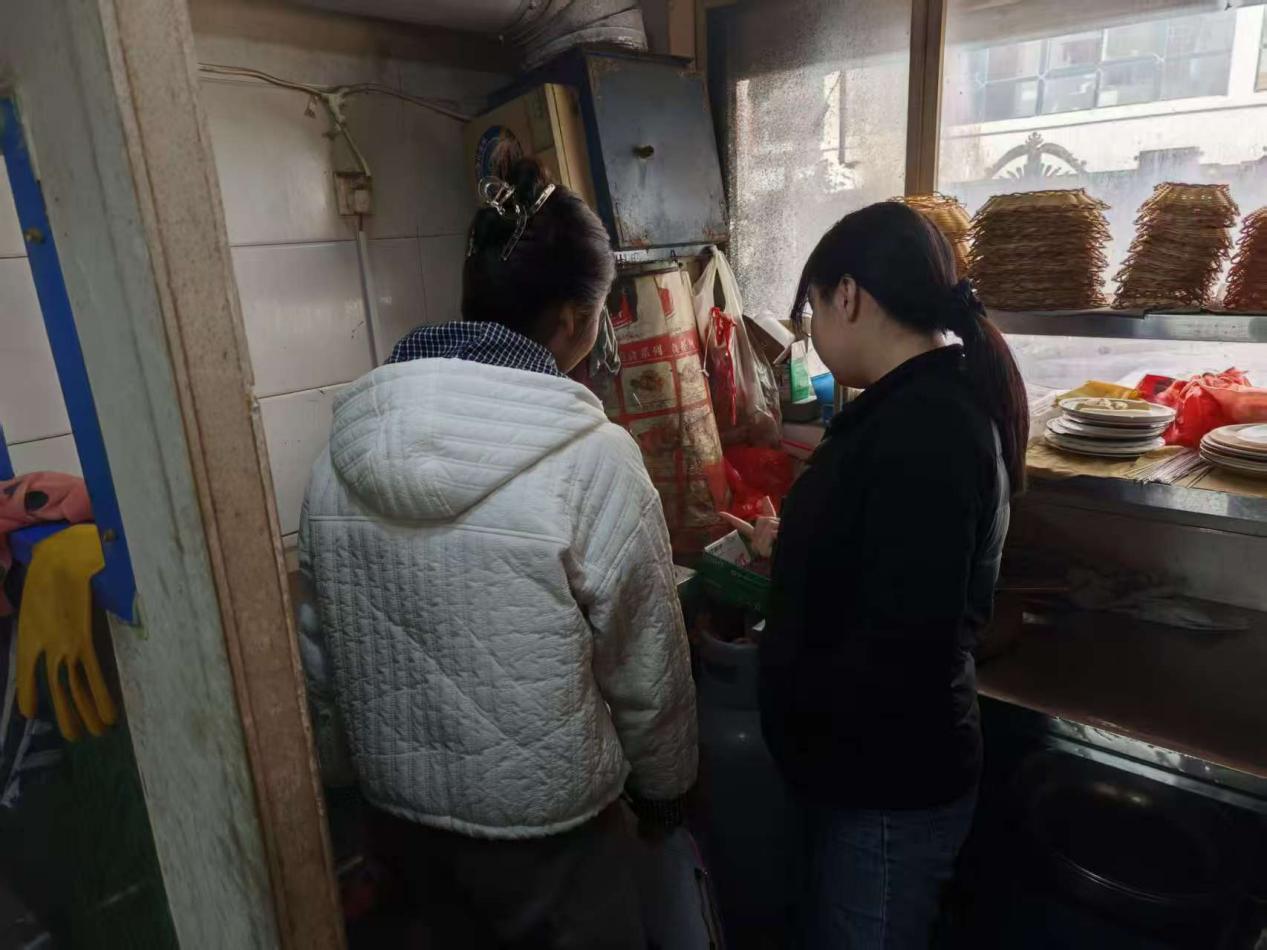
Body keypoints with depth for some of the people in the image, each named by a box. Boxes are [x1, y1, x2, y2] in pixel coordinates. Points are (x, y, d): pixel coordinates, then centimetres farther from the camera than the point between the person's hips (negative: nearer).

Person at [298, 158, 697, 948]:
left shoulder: (345, 447, -10)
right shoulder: (592, 459, -24)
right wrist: (665, 784, 4)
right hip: (544, 821, -5)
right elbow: (647, 670, -15)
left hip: (403, 803, 5)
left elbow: (321, 646, 0)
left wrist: (377, 756, 15)